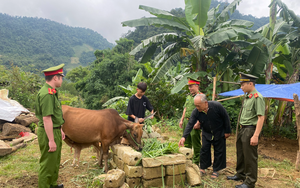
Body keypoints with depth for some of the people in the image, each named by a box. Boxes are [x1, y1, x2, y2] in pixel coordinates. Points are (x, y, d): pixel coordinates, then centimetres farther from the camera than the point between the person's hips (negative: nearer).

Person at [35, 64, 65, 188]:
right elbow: (46, 118, -26)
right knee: (47, 163, 4)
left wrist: (60, 130, 22)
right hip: (48, 133, -10)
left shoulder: (52, 92, 10)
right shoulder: (46, 94, -23)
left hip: (55, 131, 10)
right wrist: (51, 140, -24)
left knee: (55, 161, 23)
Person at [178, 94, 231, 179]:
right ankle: (202, 169, 17)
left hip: (219, 133, -2)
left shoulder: (217, 106, -28)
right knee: (204, 150, 1)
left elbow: (226, 118, -15)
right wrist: (184, 137, -34)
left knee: (219, 151, 4)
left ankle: (216, 170, 18)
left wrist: (227, 131, -10)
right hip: (206, 133, 2)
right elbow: (190, 124, -23)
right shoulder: (195, 112, -22)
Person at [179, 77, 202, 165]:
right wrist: (182, 120, 16)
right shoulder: (188, 96, 16)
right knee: (187, 142, 15)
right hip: (186, 121, 8)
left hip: (194, 122, -8)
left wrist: (198, 123, -21)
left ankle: (196, 161, 11)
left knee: (196, 143, 0)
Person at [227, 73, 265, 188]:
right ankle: (240, 175, 36)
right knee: (241, 154, 19)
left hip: (250, 130, -9)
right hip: (243, 129, 9)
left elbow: (261, 118, -21)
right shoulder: (246, 96, 12)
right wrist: (242, 129, 17)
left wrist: (255, 136, -24)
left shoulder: (257, 97, -16)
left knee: (250, 157, 1)